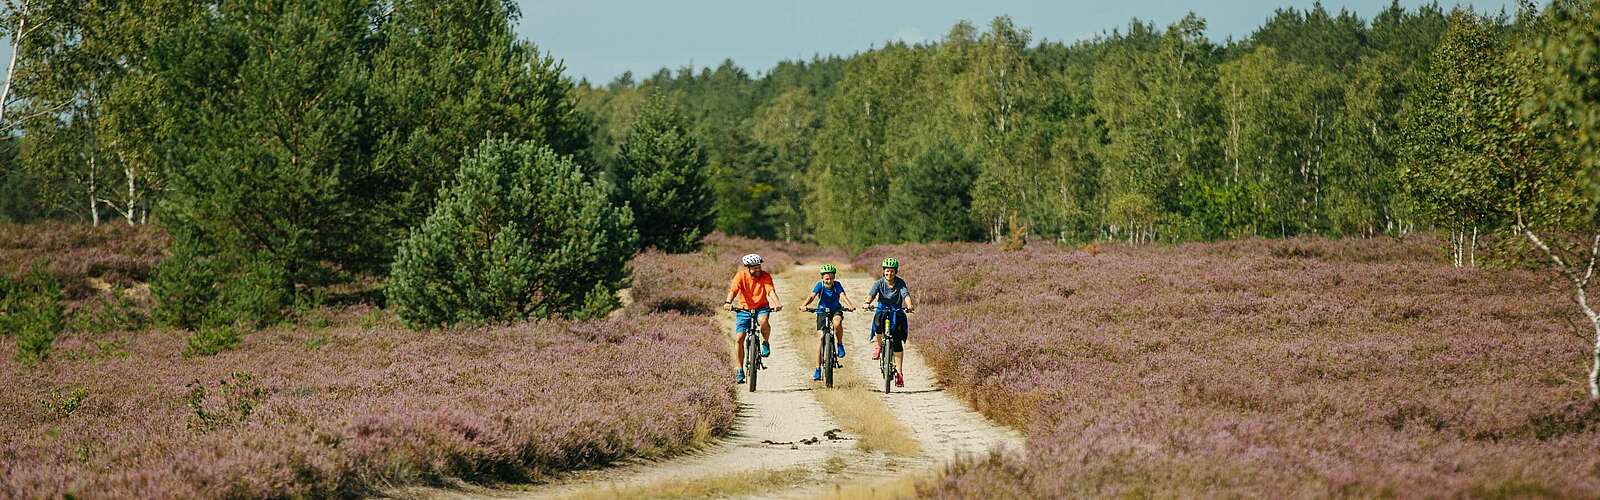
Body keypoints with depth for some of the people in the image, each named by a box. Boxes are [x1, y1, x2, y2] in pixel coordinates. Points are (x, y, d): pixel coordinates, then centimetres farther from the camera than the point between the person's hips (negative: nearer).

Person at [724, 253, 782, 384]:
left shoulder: (766, 276, -11)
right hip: (744, 309, 1)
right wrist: (728, 302, -45)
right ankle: (740, 371, 5)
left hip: (761, 307, -1)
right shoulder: (741, 276, -11)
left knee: (763, 321, -37)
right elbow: (733, 290, -24)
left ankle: (765, 343, -6)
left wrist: (777, 303, -45)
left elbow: (771, 291, -25)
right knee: (739, 338, -8)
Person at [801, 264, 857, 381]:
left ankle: (839, 344, -8)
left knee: (837, 323, -37)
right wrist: (804, 305, -46)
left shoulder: (837, 285, -14)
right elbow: (812, 296, -27)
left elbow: (843, 296, -29)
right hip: (822, 312, 1)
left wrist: (850, 305, -48)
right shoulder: (819, 285, -14)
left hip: (836, 310, 0)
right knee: (820, 337, -9)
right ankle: (818, 369, -6)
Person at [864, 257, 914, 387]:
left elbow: (906, 295, -24)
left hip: (896, 312, 0)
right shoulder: (879, 283, -7)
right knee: (878, 322, -36)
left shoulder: (900, 283, -9)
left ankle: (899, 372, -4)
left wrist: (909, 306, -45)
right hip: (882, 310, 0)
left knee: (898, 342, -9)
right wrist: (868, 303, -44)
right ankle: (879, 345, -9)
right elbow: (871, 294, -22)